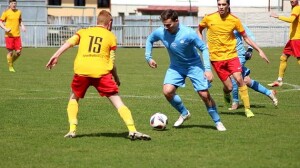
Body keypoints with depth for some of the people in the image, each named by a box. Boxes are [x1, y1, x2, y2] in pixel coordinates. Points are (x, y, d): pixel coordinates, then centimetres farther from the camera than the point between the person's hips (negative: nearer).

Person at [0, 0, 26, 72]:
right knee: (10, 51, -2)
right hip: (9, 35, -4)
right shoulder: (6, 12, -3)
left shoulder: (19, 12, 9)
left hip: (17, 35, 4)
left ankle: (11, 62, 24)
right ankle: (10, 67, 14)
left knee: (18, 52, -3)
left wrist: (22, 26, 4)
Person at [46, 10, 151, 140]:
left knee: (74, 98, 25)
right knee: (117, 101, 3)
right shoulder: (110, 36, 16)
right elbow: (112, 62, 10)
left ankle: (72, 130, 11)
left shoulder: (84, 32, 21)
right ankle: (132, 131, -8)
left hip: (81, 71, 2)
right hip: (101, 72, -2)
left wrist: (55, 56, -4)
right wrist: (116, 78, 23)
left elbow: (69, 42, 3)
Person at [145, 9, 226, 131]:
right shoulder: (160, 32, -16)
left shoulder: (188, 33, -27)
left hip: (194, 65, -3)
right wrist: (148, 57, 0)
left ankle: (217, 122, 14)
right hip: (176, 66, 3)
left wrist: (207, 69, -23)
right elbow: (149, 40, 8)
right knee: (167, 91, -17)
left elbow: (204, 48, -17)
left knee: (204, 94, -6)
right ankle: (184, 113, 10)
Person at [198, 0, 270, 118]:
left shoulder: (234, 20, -5)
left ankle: (247, 109, -6)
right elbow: (199, 30, 13)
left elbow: (246, 37, 3)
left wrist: (259, 50, -2)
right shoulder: (209, 18, -6)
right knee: (229, 87, -4)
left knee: (239, 79, -17)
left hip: (231, 55, 1)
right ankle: (226, 95, 35)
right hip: (216, 58, -1)